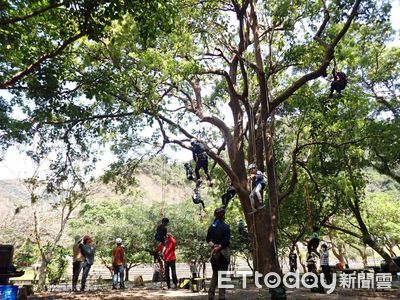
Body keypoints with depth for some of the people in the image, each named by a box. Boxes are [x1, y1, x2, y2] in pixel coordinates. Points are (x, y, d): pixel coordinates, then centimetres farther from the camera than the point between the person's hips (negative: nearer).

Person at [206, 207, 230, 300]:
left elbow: (208, 239, 4)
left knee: (214, 274, 15)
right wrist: (219, 247, -11)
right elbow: (227, 241, -16)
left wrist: (213, 245, -8)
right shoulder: (225, 226, -10)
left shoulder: (211, 226, 6)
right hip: (223, 251, -5)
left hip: (214, 252, 5)